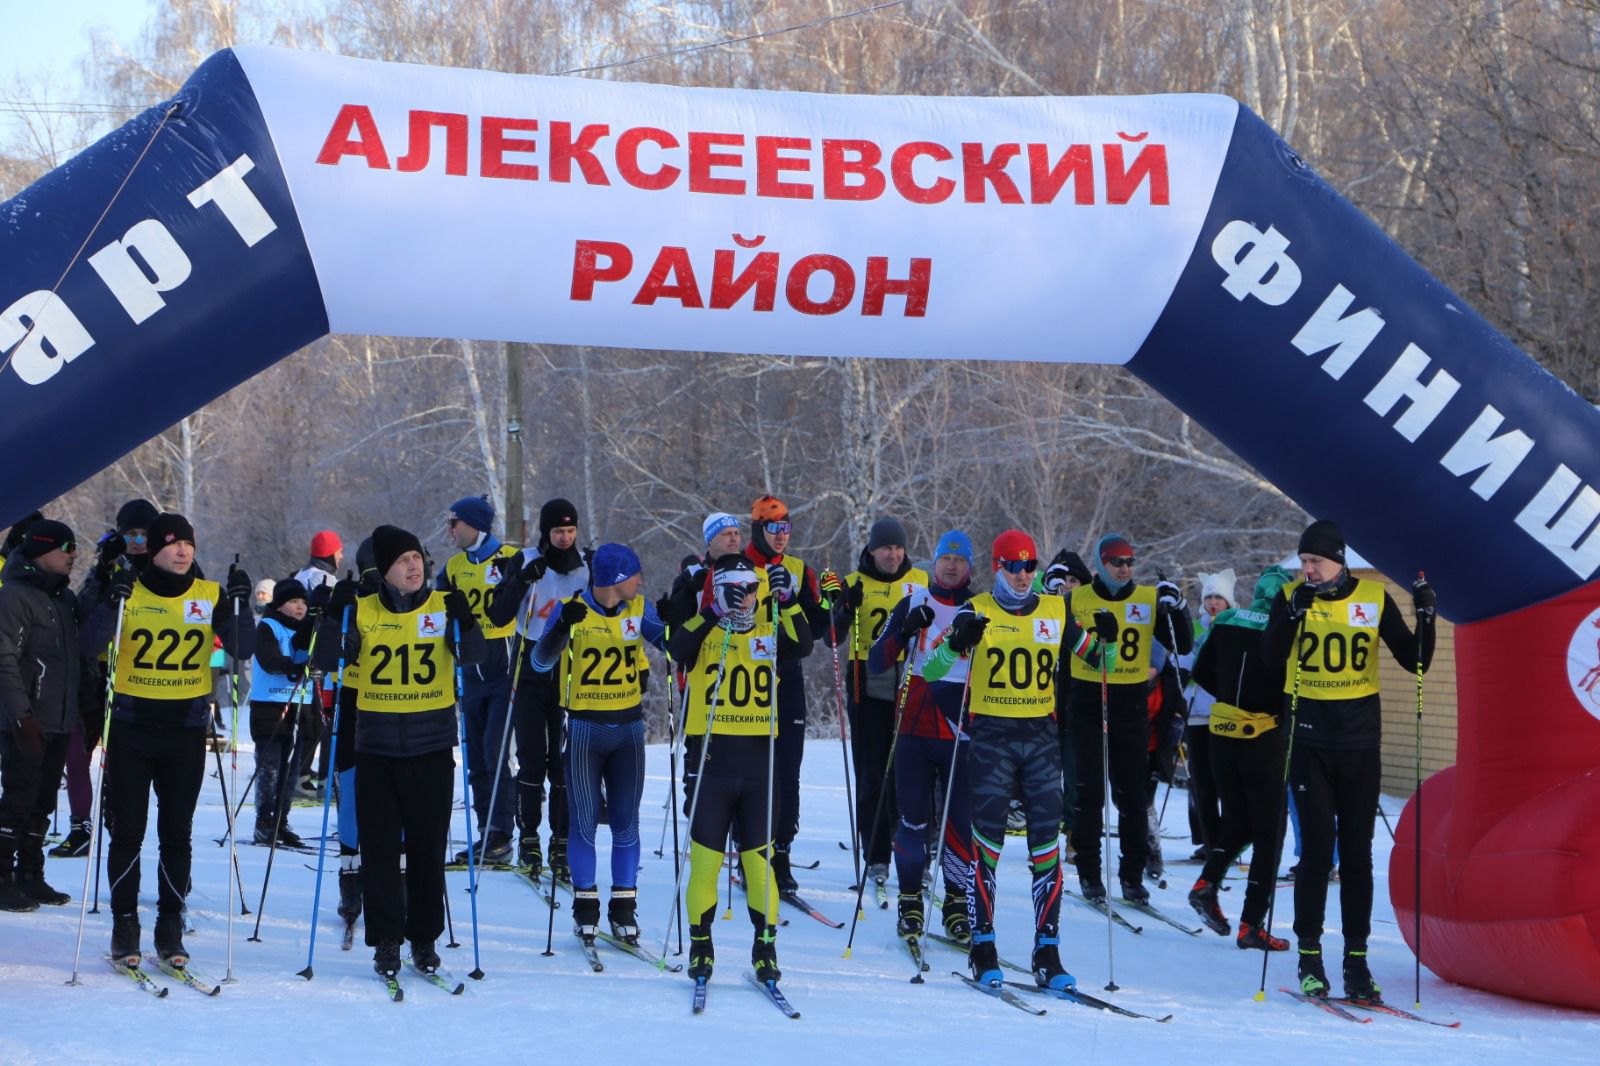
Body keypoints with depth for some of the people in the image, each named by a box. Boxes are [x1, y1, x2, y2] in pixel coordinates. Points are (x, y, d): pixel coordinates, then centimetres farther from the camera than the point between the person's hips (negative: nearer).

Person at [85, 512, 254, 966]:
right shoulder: (129, 592, -2)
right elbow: (92, 643, -16)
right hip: (132, 727, -1)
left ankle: (171, 926, 13)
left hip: (186, 729, 1)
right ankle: (124, 924, 12)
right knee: (128, 831, 3)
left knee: (177, 833, 6)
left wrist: (239, 604, -21)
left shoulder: (210, 596, 2)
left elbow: (243, 650, -7)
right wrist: (112, 603, -32)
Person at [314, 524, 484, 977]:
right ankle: (386, 940, 11)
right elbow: (329, 660, -5)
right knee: (380, 847, 2)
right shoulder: (364, 611, 2)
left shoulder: (443, 606, 1)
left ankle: (424, 937, 17)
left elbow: (472, 658, -9)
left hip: (432, 748, 0)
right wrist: (336, 615, -18)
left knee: (428, 847, 6)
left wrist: (465, 623, -27)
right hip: (377, 749, 0)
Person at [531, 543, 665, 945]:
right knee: (584, 819, 1)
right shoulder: (572, 610, -10)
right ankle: (585, 904, 11)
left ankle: (624, 907, 13)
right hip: (585, 727, -3)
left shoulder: (639, 609, 1)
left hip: (629, 727, 3)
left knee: (625, 821, 6)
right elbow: (541, 662, -16)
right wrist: (562, 628, -32)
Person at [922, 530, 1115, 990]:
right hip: (991, 735, -3)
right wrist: (957, 642, -26)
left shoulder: (1056, 613, 9)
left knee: (1046, 843, 0)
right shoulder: (976, 613, -1)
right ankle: (982, 946, 7)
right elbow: (930, 669, -7)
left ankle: (1048, 951, 4)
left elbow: (1095, 658, 16)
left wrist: (1107, 639, -6)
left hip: (1041, 736, 3)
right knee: (987, 839, -3)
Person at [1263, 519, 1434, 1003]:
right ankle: (1309, 956, 6)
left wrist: (1425, 617, -13)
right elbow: (1271, 654, -14)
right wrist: (1293, 612, -28)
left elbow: (1414, 662, 2)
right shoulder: (1292, 596, 0)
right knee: (1318, 849, -4)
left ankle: (1356, 959, 10)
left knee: (1357, 853, 4)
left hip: (1360, 743, 1)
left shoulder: (1374, 599, 1)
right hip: (1310, 741, -1)